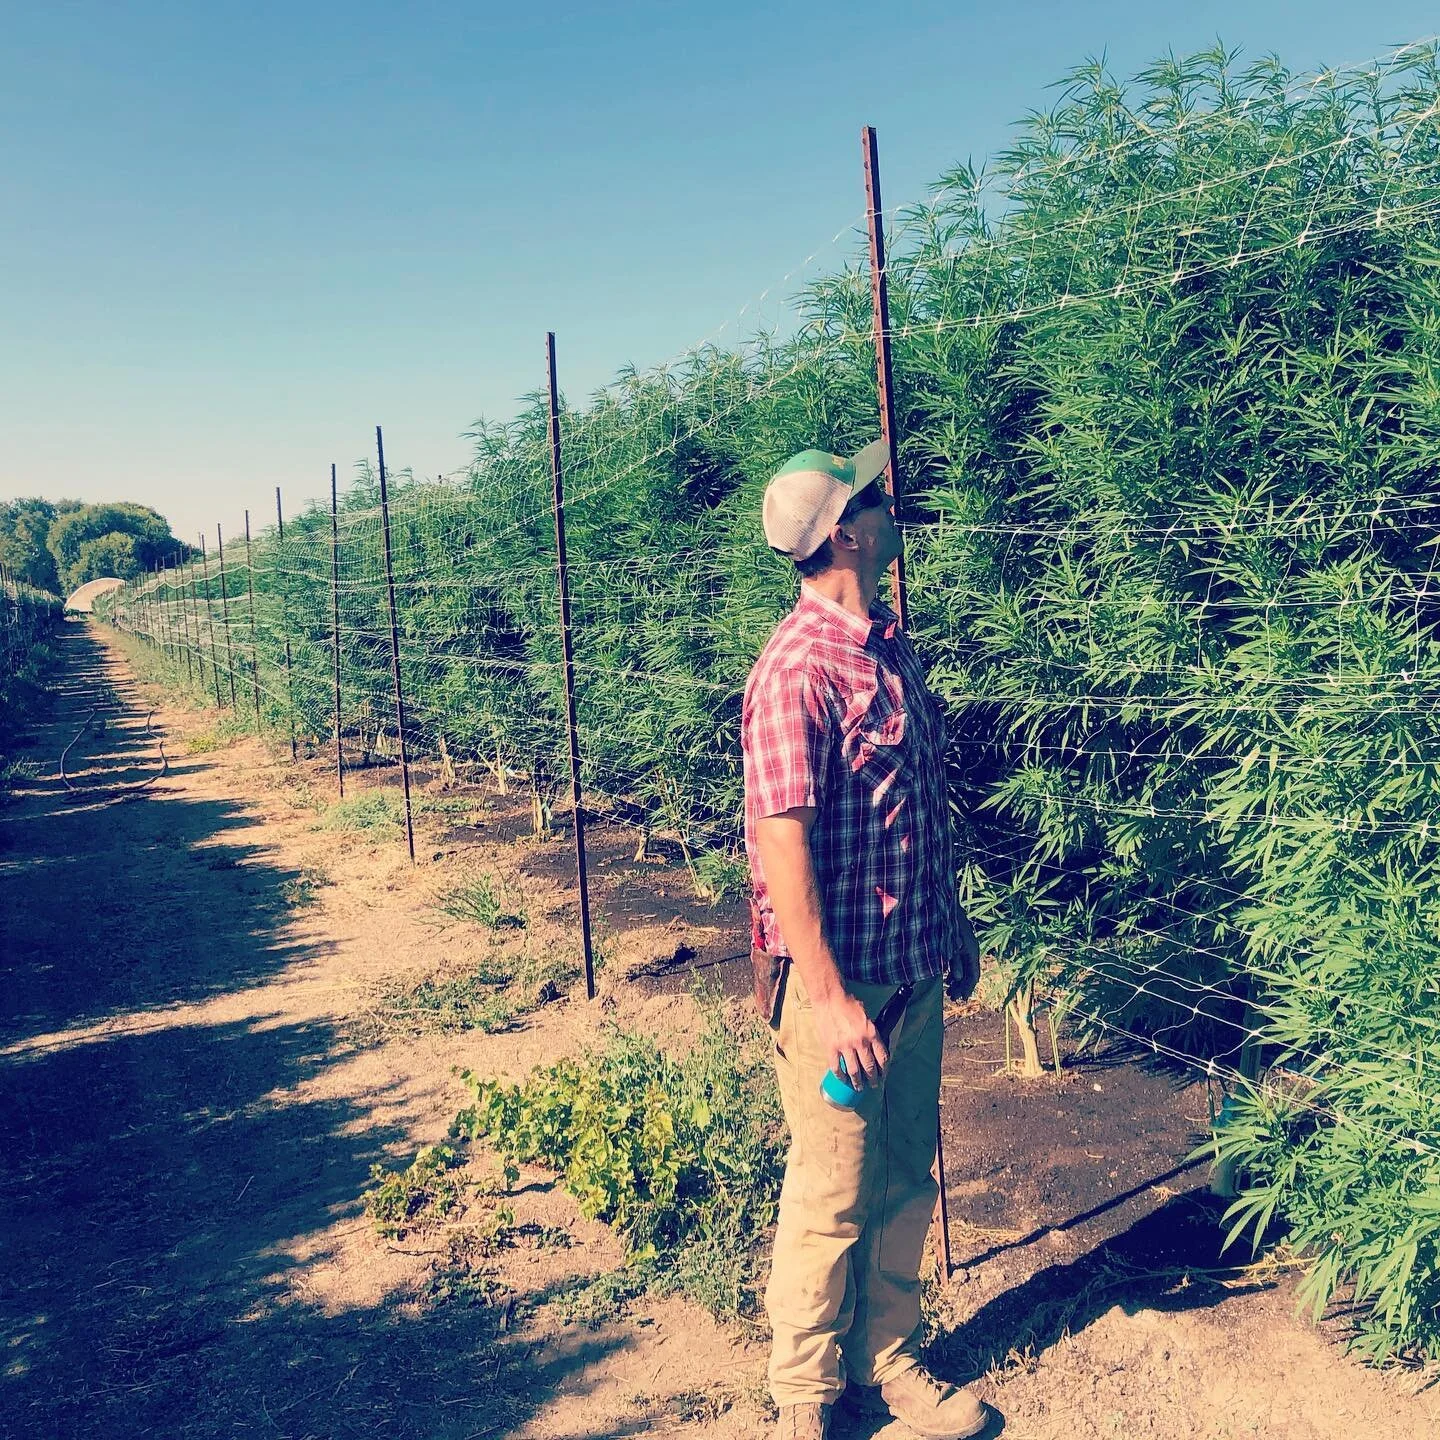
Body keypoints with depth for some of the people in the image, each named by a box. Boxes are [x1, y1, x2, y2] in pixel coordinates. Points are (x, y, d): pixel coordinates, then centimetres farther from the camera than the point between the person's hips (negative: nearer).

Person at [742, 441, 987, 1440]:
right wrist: (828, 996, -22)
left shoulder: (893, 647, 9)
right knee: (834, 1198, 7)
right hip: (840, 979, -8)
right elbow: (784, 841, -22)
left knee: (907, 1185, 18)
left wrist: (953, 919, 20)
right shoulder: (798, 669, -18)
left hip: (916, 968, 8)